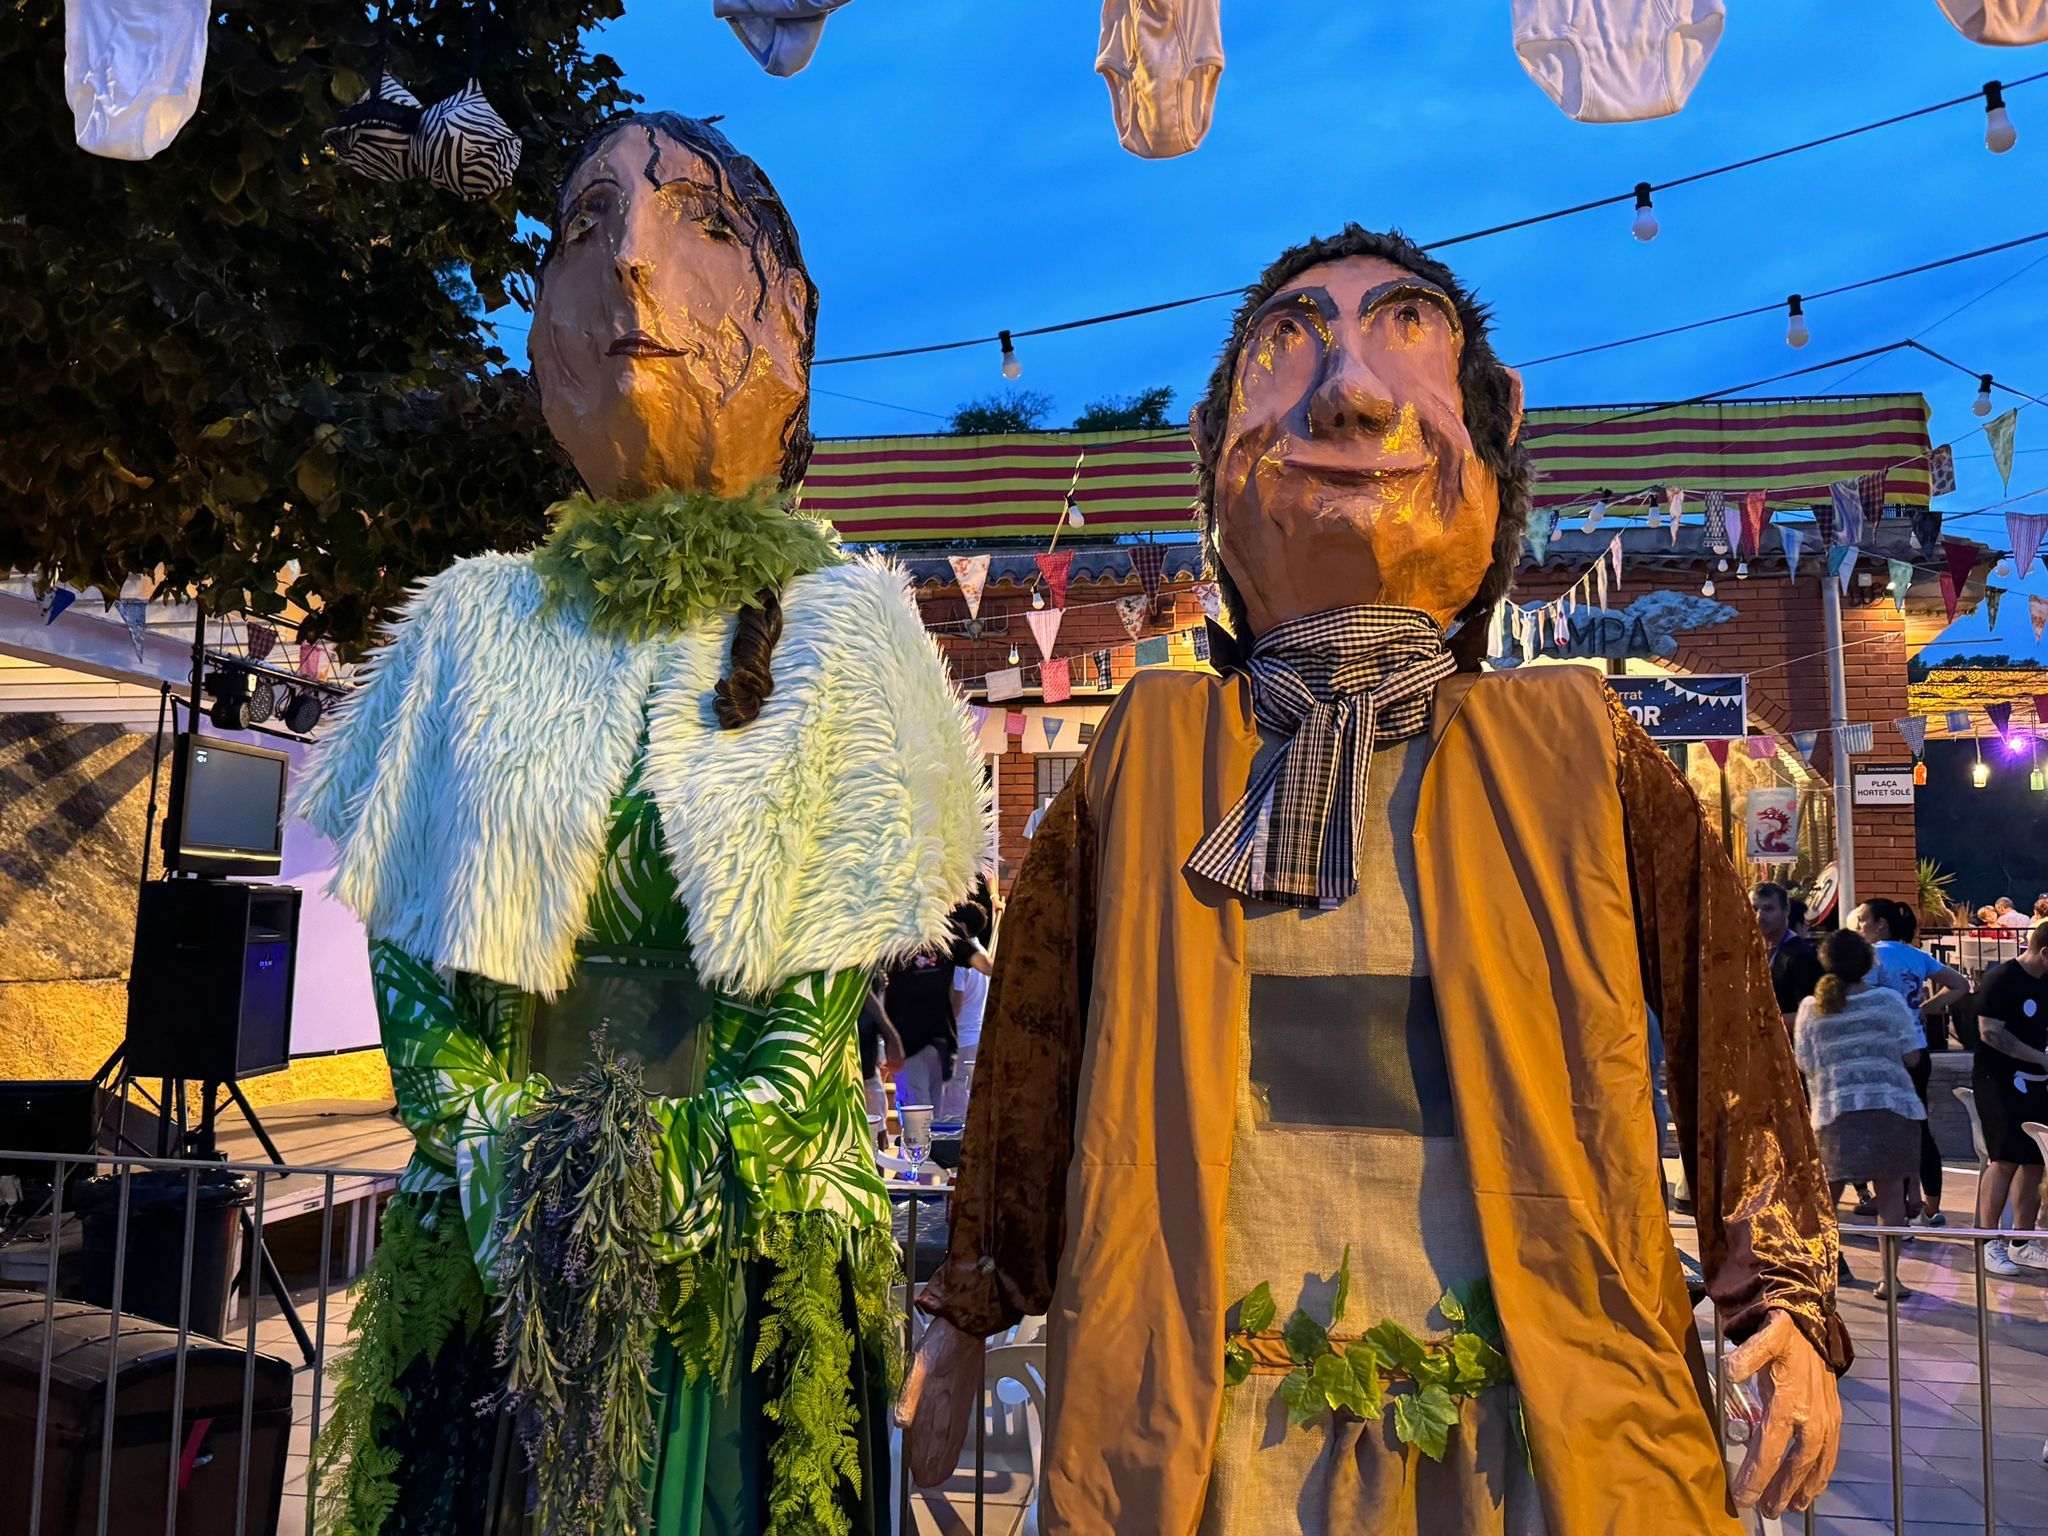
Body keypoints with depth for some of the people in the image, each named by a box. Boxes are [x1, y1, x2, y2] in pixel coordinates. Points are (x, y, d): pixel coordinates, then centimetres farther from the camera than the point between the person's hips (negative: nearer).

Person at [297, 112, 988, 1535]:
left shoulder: (842, 626, 1)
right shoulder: (480, 622, 6)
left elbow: (835, 956, -5)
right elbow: (409, 949, 5)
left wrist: (696, 1169, -14)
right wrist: (491, 1159, -8)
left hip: (752, 1240, -1)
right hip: (501, 1241, 2)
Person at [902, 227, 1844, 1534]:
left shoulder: (1577, 751, 0)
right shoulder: (1150, 757, 0)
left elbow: (1732, 1034, 6)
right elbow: (1030, 1056, 6)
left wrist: (1793, 1303, 2)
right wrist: (965, 1323, 10)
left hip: (1540, 1424, 1)